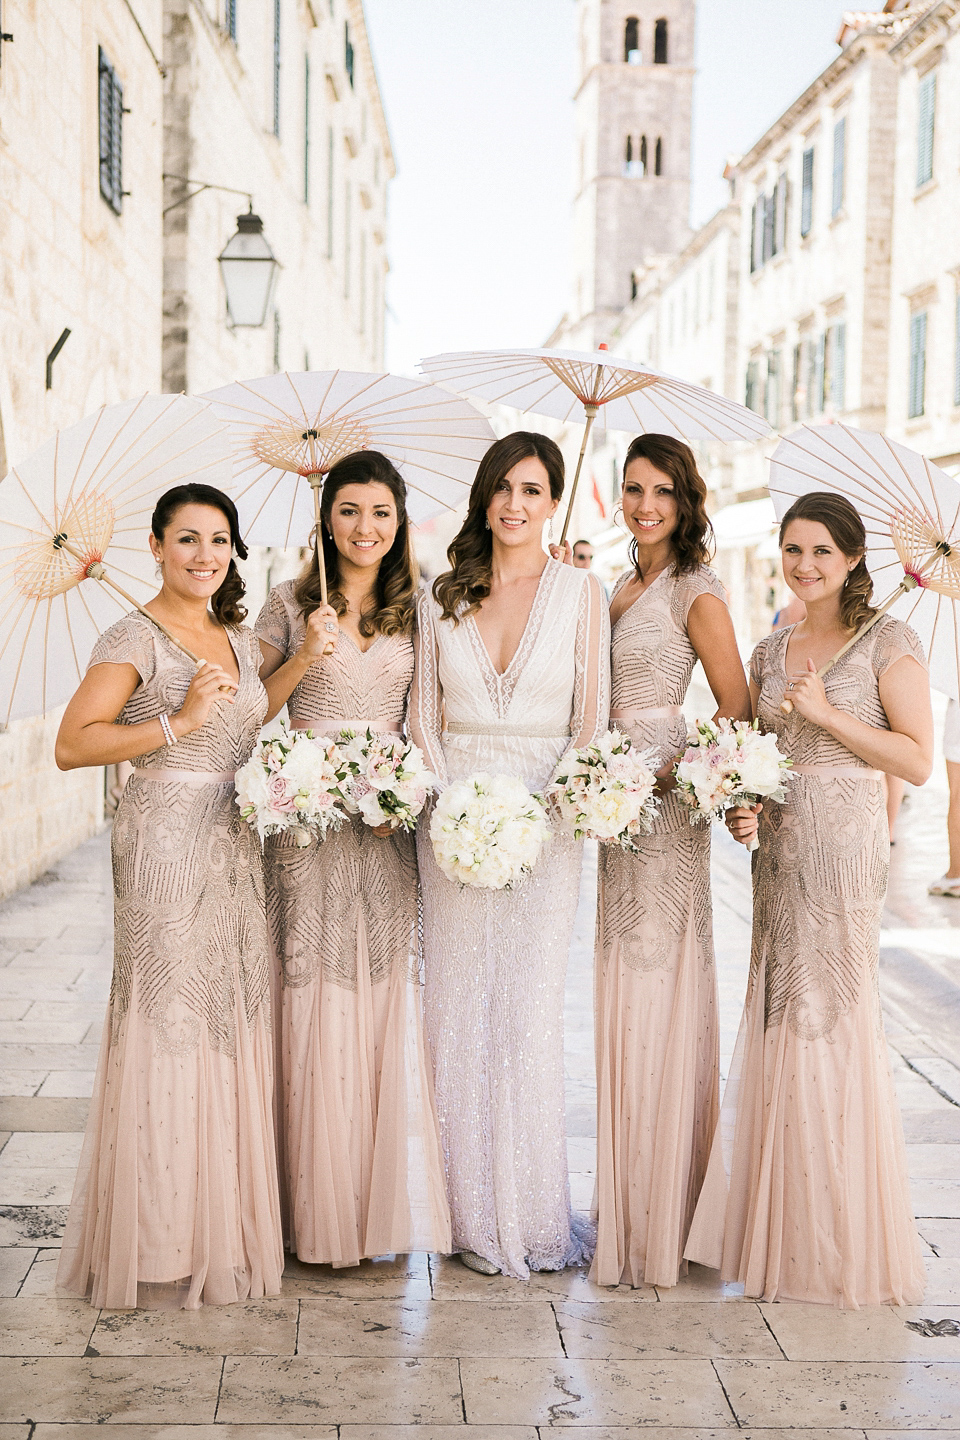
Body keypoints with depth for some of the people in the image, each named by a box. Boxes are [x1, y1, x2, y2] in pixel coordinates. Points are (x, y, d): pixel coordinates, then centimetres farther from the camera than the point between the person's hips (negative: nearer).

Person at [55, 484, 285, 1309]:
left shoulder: (240, 639, 14)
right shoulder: (135, 639, -8)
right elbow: (72, 746, -15)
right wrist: (178, 722, -19)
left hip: (235, 846, 7)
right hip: (167, 845, -7)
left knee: (233, 1017, 8)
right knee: (170, 1023, -4)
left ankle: (228, 1224, 20)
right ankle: (164, 1240, 8)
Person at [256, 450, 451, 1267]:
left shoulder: (417, 608, 10)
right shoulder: (291, 603, 6)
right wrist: (303, 657, -9)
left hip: (391, 819, 2)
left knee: (389, 1001, 1)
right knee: (317, 1005, -2)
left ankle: (386, 1205, 12)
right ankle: (322, 1211, 8)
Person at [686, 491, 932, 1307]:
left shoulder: (888, 643, -2)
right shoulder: (770, 653, 15)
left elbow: (918, 760, -9)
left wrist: (826, 713, -13)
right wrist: (742, 808, -1)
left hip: (845, 849, -6)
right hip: (778, 851, 6)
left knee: (834, 1022, -4)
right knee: (779, 1022, 7)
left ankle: (843, 1243, 9)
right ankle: (782, 1232, 18)